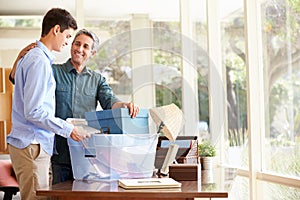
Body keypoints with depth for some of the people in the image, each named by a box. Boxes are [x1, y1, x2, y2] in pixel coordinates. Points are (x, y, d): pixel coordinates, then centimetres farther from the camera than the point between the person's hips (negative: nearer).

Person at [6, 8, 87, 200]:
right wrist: (67, 129, -13)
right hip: (32, 146, -10)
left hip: (35, 143, 10)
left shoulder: (32, 57, 17)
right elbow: (33, 111, -20)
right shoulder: (40, 61, -15)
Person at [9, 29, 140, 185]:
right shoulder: (53, 72, 6)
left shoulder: (97, 79, 15)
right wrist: (21, 56, -18)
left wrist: (124, 105, -23)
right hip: (61, 151, -2)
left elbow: (109, 101, -1)